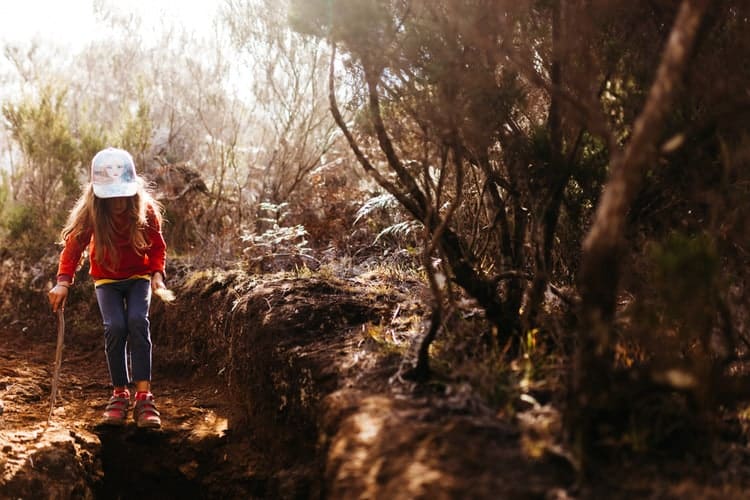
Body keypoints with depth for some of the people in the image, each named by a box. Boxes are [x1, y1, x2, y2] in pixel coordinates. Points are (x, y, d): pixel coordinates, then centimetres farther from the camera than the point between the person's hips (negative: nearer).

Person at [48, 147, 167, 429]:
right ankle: (119, 395, -6)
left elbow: (157, 246, -7)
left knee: (138, 322, -24)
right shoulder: (90, 213, -20)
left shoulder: (146, 210, -19)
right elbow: (73, 246, -15)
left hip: (139, 275, 0)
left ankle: (143, 396, -25)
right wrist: (63, 281, -27)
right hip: (106, 278, 0)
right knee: (115, 327, -21)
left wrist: (157, 274, -22)